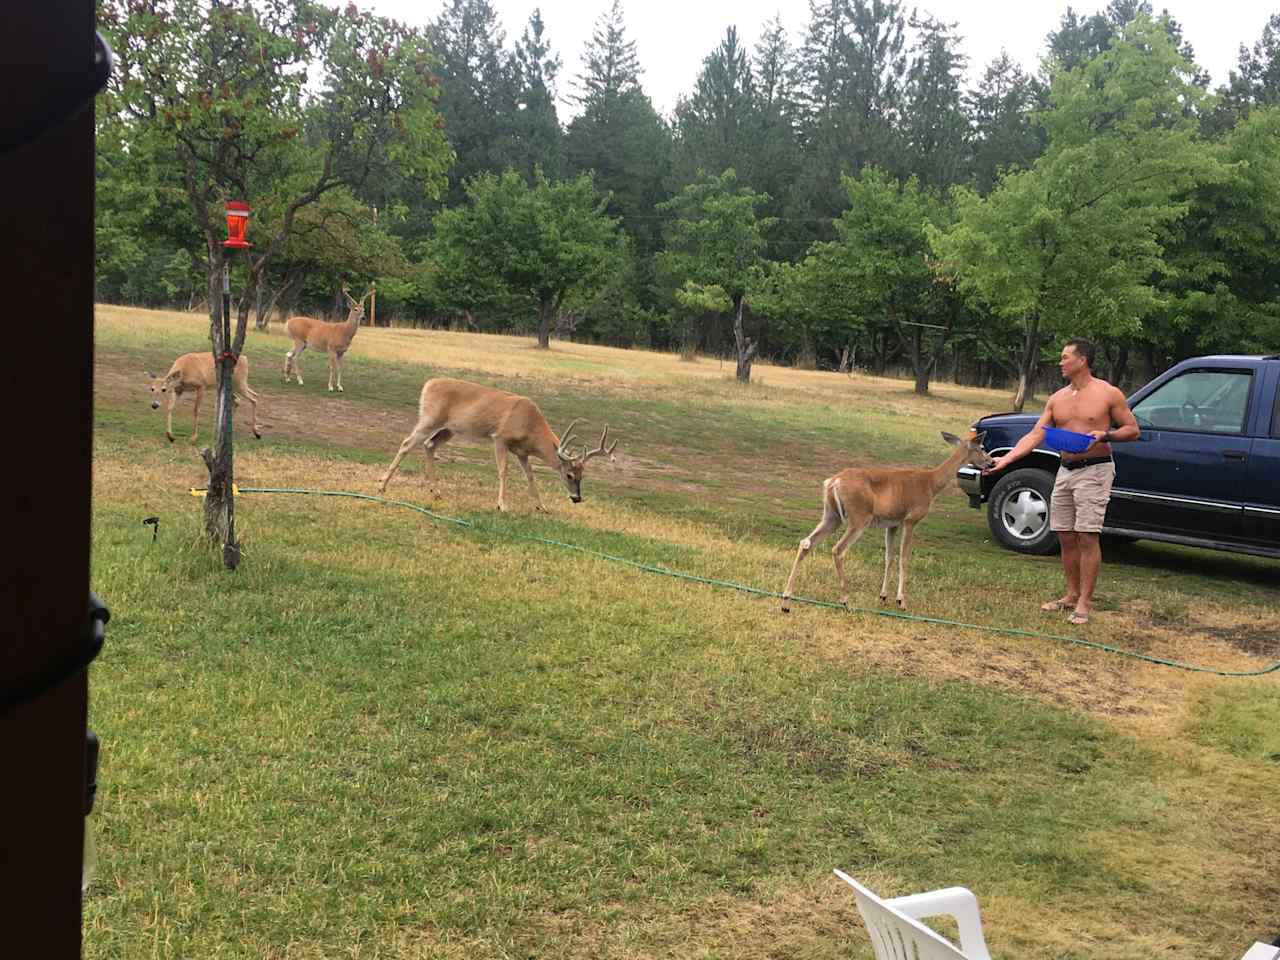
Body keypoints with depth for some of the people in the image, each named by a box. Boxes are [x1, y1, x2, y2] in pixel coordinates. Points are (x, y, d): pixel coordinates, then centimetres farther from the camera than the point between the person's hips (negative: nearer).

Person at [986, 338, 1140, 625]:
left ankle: (1085, 602, -3)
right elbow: (1036, 435, 5)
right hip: (1065, 471, 6)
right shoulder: (1057, 399, 11)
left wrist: (1104, 435, -18)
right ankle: (1071, 595, 21)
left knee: (1087, 537, -8)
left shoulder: (1108, 394, -4)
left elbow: (1133, 429, 1)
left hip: (1094, 470, -6)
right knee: (1066, 537, 9)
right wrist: (1006, 459, -6)